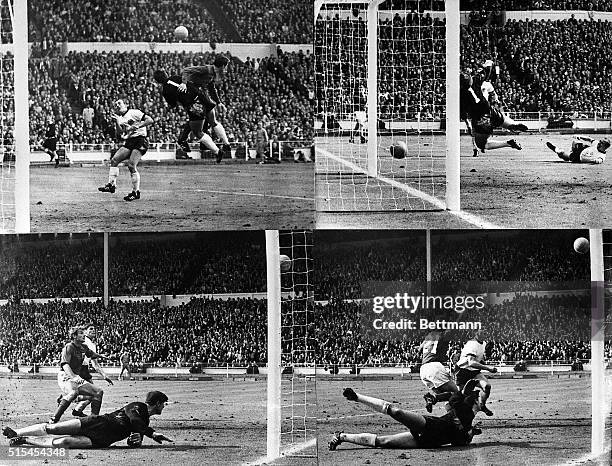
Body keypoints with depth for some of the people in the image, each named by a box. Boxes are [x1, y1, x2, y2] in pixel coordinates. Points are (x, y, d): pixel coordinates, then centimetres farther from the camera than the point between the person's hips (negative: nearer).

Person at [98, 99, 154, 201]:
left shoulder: (134, 113, -3)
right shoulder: (120, 119, 17)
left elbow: (150, 120, -10)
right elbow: (120, 134, 7)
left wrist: (137, 126, -17)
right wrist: (117, 123, -4)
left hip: (140, 140, -8)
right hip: (128, 142, 8)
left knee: (131, 165, -16)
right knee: (114, 160, -5)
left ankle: (136, 192, -9)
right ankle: (111, 184, -4)